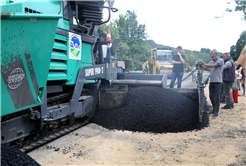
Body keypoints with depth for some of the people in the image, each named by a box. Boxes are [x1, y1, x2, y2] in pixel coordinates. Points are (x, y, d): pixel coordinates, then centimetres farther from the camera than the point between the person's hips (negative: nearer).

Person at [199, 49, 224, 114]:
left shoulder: (220, 60, -5)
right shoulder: (211, 61, 16)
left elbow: (213, 65, -21)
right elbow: (205, 67, 7)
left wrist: (204, 64, -26)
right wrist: (201, 64, -11)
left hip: (218, 82, -7)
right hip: (211, 81, 7)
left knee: (217, 97, -4)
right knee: (211, 96, 10)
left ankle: (216, 111, 1)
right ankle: (214, 109, 24)